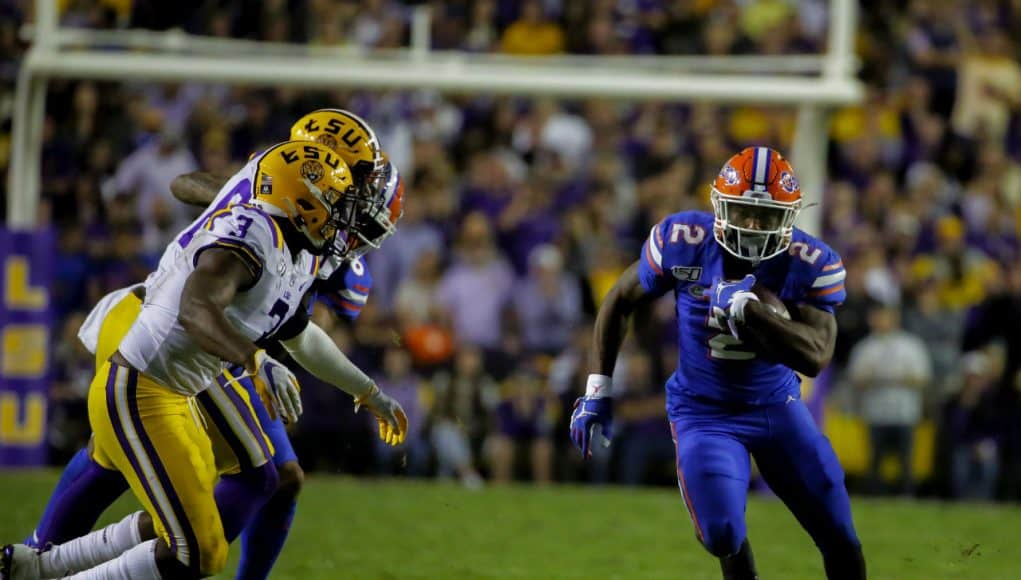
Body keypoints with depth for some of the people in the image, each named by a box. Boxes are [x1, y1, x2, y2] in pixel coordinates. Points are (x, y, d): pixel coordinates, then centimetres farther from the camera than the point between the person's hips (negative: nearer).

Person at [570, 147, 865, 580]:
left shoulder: (810, 264, -18)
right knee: (722, 535, -21)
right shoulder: (683, 242, -17)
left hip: (776, 406, 2)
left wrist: (748, 309, -37)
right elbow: (620, 302, -1)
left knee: (841, 542, 5)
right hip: (704, 411, -2)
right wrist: (598, 389, -3)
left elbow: (816, 358, -29)